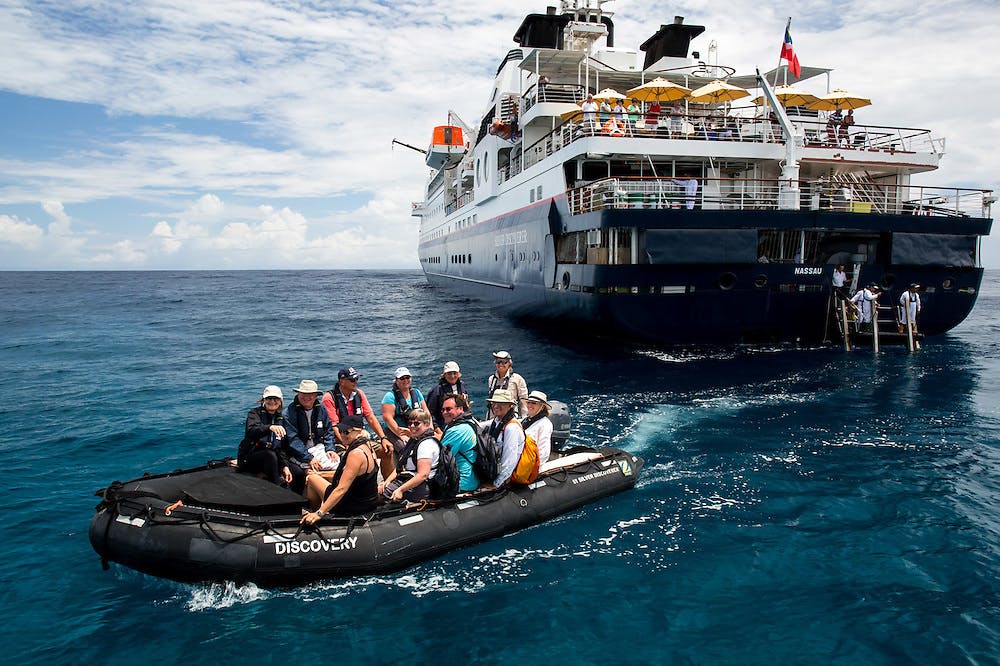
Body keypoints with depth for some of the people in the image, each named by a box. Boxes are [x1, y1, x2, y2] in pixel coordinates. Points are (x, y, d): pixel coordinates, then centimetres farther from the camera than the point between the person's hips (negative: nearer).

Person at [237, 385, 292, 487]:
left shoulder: (281, 419, 12)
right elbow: (251, 431, -26)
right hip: (249, 457, -4)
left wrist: (285, 466, -9)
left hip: (268, 457, 4)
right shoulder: (255, 413, -2)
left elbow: (283, 447, 7)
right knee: (270, 455, -37)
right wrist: (270, 427, -45)